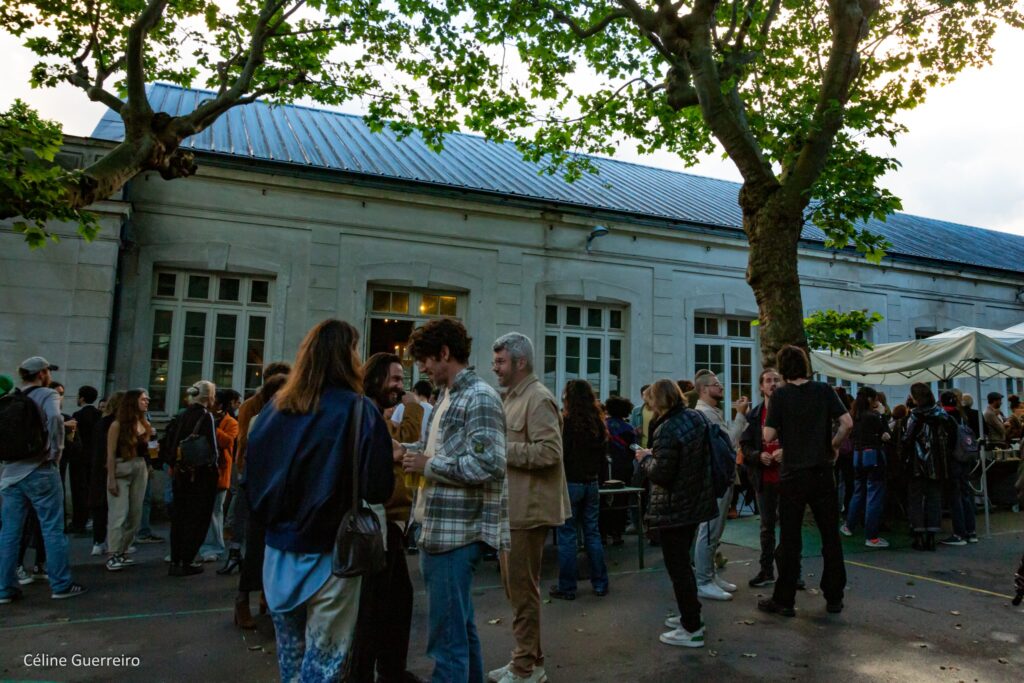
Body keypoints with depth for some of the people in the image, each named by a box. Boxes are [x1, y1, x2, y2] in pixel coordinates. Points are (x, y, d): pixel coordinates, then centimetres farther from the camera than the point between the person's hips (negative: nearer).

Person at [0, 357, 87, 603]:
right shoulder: (47, 395, -6)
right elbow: (54, 419, -24)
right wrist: (56, 452, -14)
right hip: (40, 471, -6)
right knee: (52, 528, 1)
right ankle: (61, 584, 5)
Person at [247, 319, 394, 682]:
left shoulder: (275, 407, 1)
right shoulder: (357, 409, -14)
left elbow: (252, 478, 9)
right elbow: (379, 488, -15)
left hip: (280, 549, 5)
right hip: (330, 553, -5)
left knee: (290, 652, 22)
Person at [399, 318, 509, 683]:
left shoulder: (480, 397, -14)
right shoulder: (449, 397, 16)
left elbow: (488, 463, -24)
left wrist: (428, 466, -16)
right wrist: (407, 449, 5)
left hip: (457, 531, -10)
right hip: (443, 528, 10)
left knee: (446, 635, -1)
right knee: (460, 625, 21)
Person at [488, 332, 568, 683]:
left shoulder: (538, 398, -14)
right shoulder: (512, 397, 16)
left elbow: (548, 452, -23)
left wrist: (500, 449, -20)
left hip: (527, 508, -10)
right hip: (511, 506, 10)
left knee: (522, 588, 1)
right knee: (516, 586, 17)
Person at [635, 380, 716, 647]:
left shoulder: (667, 430, -25)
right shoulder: (695, 417, 2)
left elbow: (661, 474, -24)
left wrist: (646, 458, -5)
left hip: (674, 509, -9)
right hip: (695, 501, 9)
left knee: (677, 566, 2)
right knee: (683, 561, 22)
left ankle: (692, 629, 11)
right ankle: (690, 615, 34)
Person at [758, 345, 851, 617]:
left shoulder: (780, 395, -8)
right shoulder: (824, 390, 0)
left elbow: (768, 436, -11)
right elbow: (847, 423, -7)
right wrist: (833, 446, 8)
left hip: (793, 475, -2)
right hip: (822, 473, 2)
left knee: (790, 539, 4)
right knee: (830, 536, 13)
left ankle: (784, 600, 11)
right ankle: (834, 598, 20)